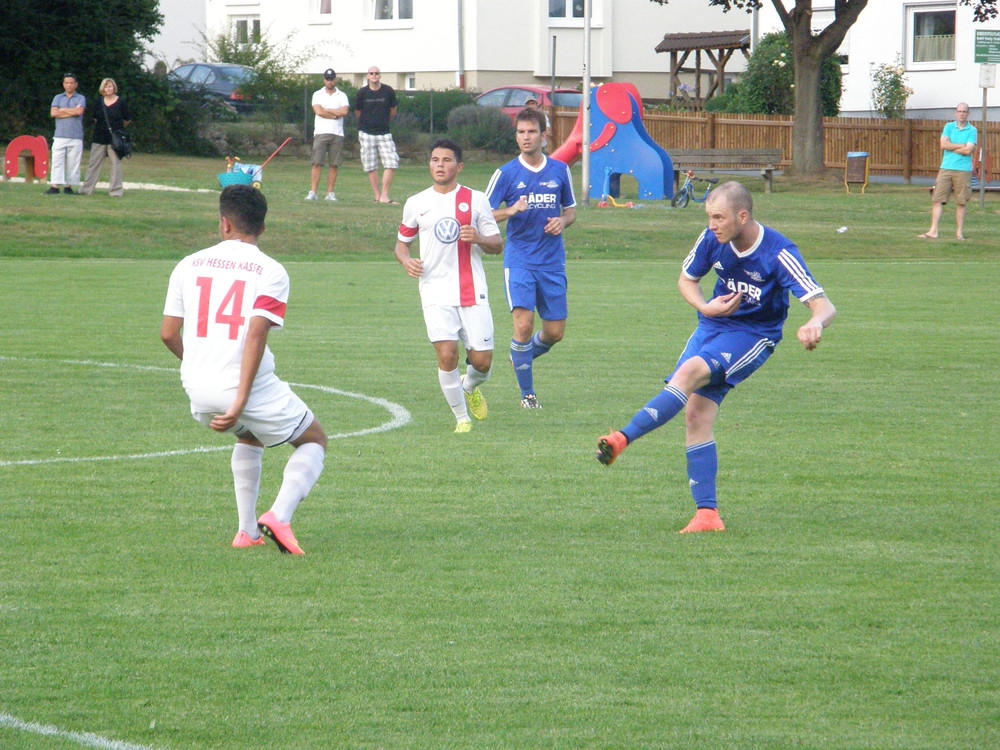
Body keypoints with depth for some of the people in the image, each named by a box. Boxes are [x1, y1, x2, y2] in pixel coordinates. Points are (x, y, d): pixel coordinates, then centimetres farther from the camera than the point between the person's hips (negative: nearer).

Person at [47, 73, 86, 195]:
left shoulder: (80, 98, 9)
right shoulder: (58, 98, 15)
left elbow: (79, 111, -10)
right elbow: (53, 113, -1)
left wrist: (63, 110, -1)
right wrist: (72, 113, -3)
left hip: (76, 137, -1)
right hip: (60, 136, 1)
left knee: (73, 163, -3)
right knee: (57, 161, -6)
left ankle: (68, 187, 1)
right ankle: (55, 187, -8)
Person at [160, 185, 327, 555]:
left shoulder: (190, 265, 7)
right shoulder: (270, 272, -4)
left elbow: (168, 333, 7)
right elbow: (256, 334, -16)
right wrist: (240, 403, -19)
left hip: (198, 389, 5)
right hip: (251, 386, -5)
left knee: (249, 437, 35)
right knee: (314, 441, 17)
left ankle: (247, 530, 26)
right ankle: (279, 516, -8)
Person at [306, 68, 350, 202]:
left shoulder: (342, 96, 10)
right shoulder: (317, 95, 9)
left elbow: (345, 111, -7)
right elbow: (318, 111, -7)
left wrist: (326, 110, -5)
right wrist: (336, 114, -5)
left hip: (337, 134, 1)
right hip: (321, 133, -1)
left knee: (334, 165, 0)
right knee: (317, 164, -8)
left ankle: (330, 193, 4)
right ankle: (312, 192, -10)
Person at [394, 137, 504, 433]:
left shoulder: (475, 200, 6)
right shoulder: (416, 204, 9)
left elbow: (498, 244, 7)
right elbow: (402, 242, 19)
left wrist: (478, 238, -15)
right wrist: (406, 260, -4)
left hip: (472, 292, 0)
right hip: (436, 291, 0)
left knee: (482, 361, -3)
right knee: (447, 355, -16)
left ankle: (470, 386, 34)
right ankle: (461, 417, 3)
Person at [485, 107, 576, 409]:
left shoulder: (560, 170, 7)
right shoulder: (506, 173, -1)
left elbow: (571, 211, 17)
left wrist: (563, 221, -6)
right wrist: (511, 210, -20)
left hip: (552, 262, 3)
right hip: (519, 260, -3)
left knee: (555, 332, 3)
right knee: (523, 324, -15)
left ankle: (524, 354, 36)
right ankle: (527, 393, -1)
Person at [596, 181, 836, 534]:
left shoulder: (779, 254, -21)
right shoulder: (712, 239, -8)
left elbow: (823, 305, -25)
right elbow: (686, 279, 11)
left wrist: (815, 324, -49)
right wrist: (706, 307, -10)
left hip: (753, 336, -5)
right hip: (713, 326, 5)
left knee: (691, 371, -30)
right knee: (696, 413, -9)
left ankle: (623, 439, -36)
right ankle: (707, 514, -7)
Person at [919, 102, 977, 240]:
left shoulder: (972, 130, 3)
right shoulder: (949, 127, 11)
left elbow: (968, 150, -10)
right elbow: (944, 144, -3)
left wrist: (951, 147, -3)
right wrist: (963, 146, -5)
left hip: (963, 171, -2)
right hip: (946, 169, 2)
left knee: (961, 203, 0)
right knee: (937, 200, -5)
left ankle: (959, 233, 6)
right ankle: (933, 231, -5)